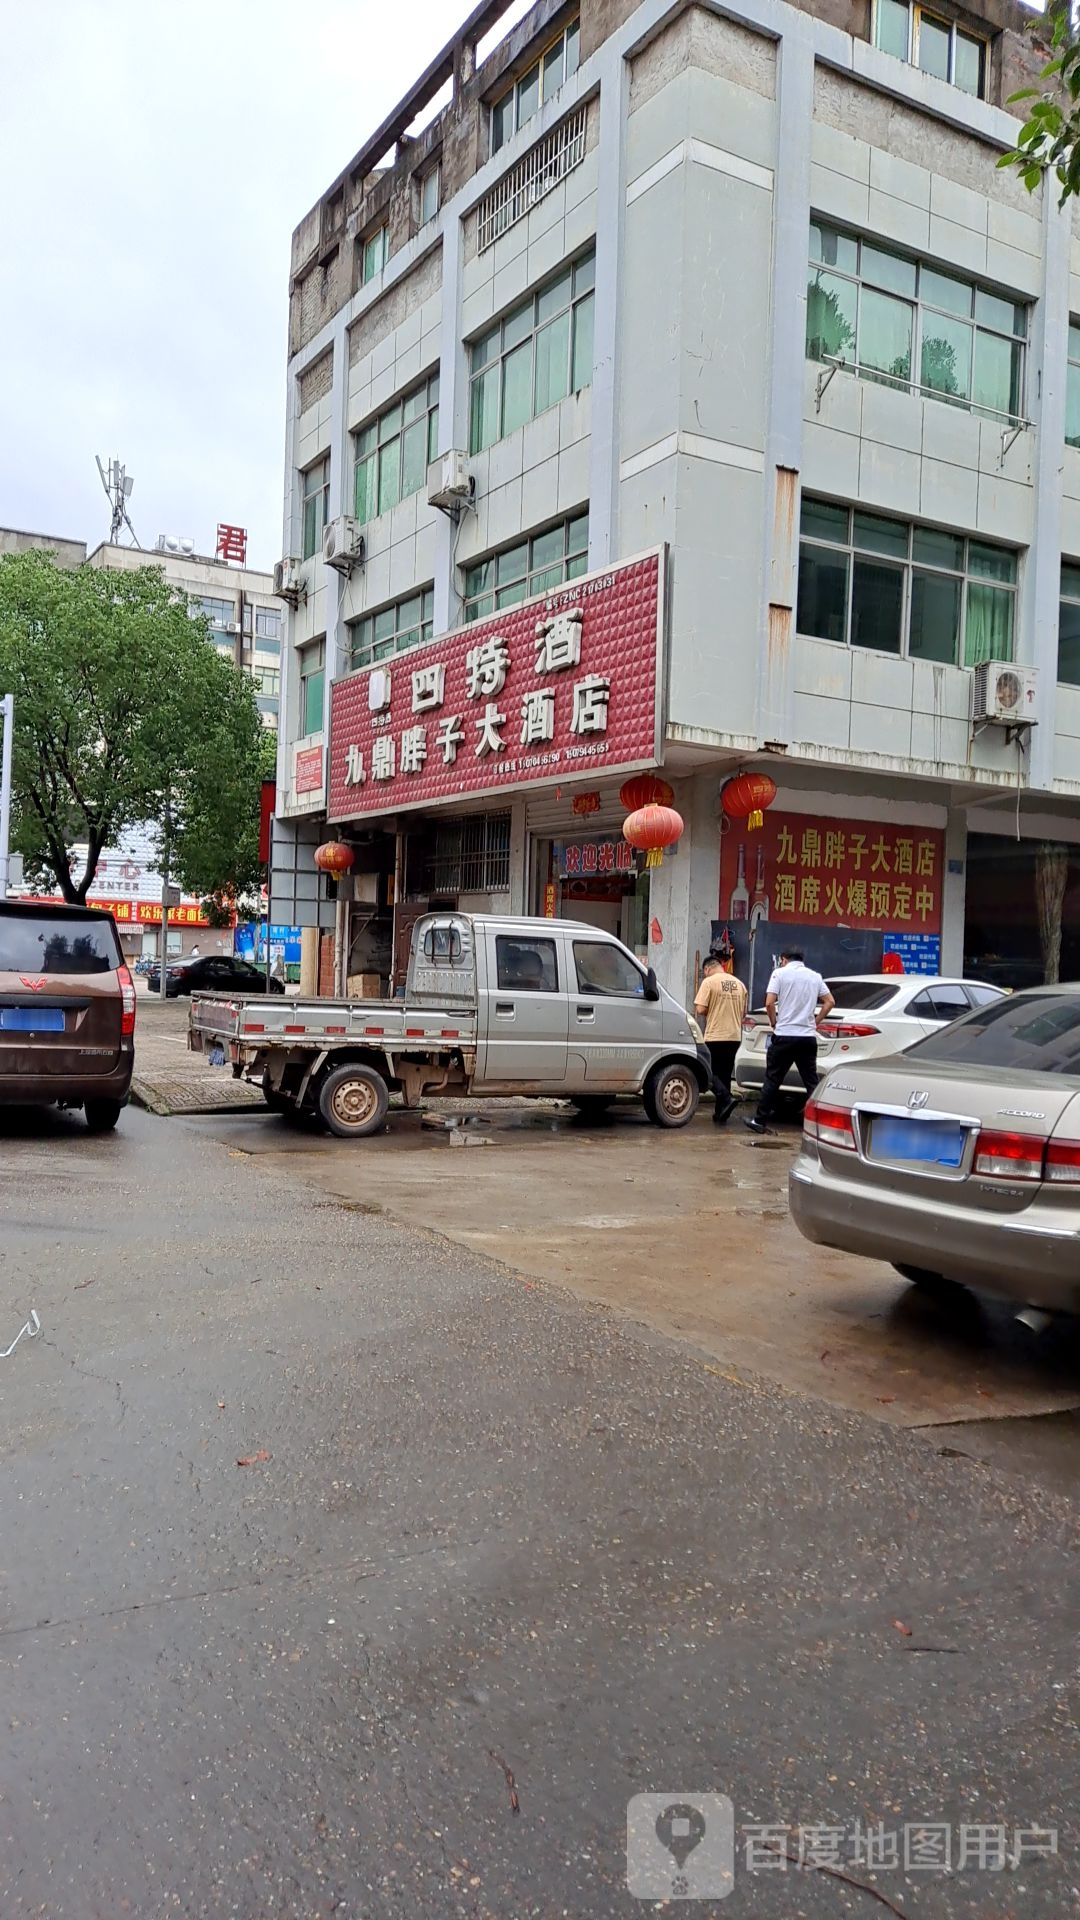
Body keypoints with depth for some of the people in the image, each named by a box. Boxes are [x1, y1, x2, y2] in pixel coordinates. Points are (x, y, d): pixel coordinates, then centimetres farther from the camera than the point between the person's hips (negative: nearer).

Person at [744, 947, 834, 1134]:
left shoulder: (780, 973, -3)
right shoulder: (815, 976, 10)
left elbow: (769, 1003, -11)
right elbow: (830, 1002, 10)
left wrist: (774, 1022, 4)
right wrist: (815, 1022, 14)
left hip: (784, 1035, -3)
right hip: (808, 1036, 3)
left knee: (773, 1080, 4)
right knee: (811, 1082, 8)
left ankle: (760, 1121, 7)